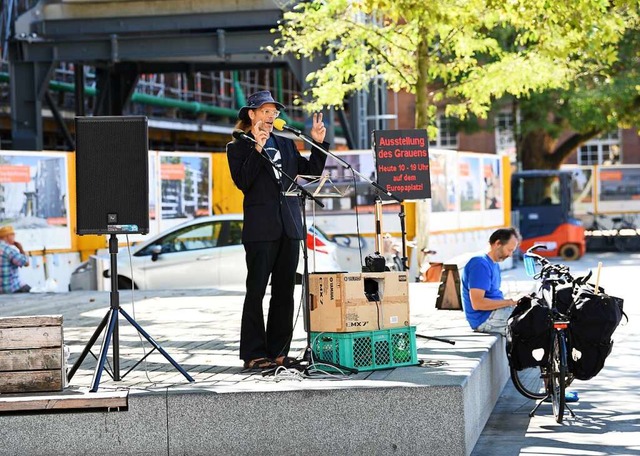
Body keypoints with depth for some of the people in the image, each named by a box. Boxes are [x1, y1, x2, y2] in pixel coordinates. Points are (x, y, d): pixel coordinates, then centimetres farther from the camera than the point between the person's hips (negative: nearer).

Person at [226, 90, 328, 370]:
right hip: (260, 228, -5)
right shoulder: (238, 147, 2)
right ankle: (254, 354, -1)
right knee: (256, 291, -4)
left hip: (289, 226, 6)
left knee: (284, 291, 7)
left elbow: (311, 171, 18)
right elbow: (242, 182, -11)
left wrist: (318, 143, 6)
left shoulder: (285, 144, 18)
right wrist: (257, 150, -17)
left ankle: (278, 351, 13)